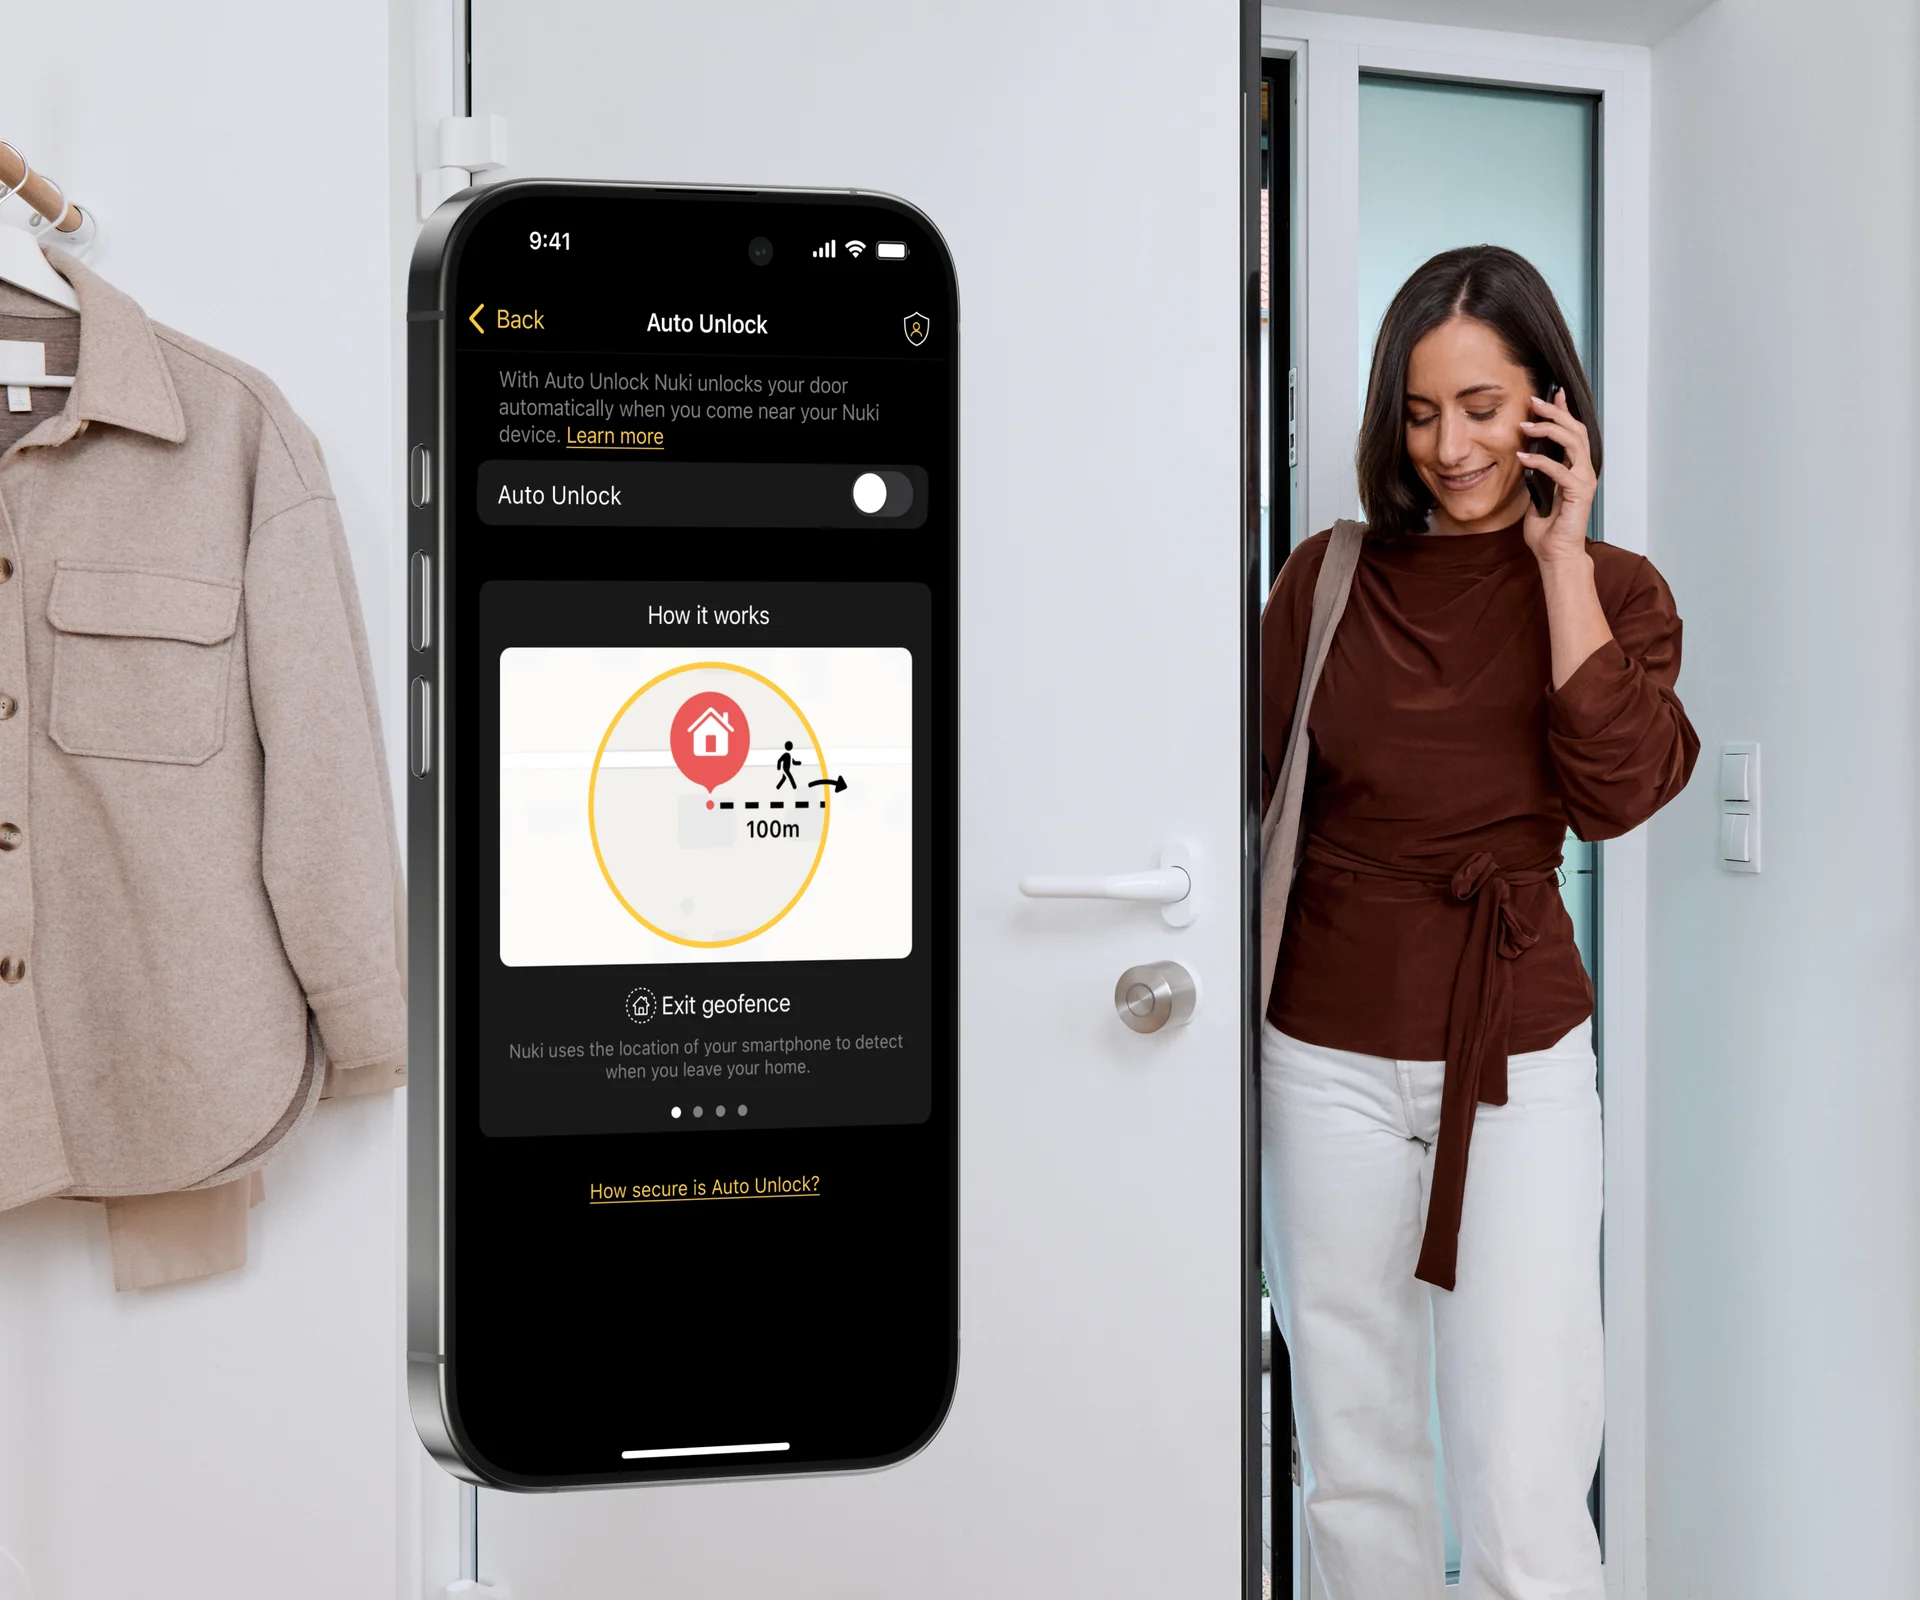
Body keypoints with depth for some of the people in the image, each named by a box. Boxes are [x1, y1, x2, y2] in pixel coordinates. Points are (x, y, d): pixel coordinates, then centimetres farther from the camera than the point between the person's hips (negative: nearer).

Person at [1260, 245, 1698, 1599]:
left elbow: (1613, 792, -13)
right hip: (1329, 1053, 2)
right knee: (1354, 1462, 12)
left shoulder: (1616, 591, 4)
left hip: (1519, 1055, -1)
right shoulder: (1330, 576, 4)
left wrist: (1560, 555, -10)